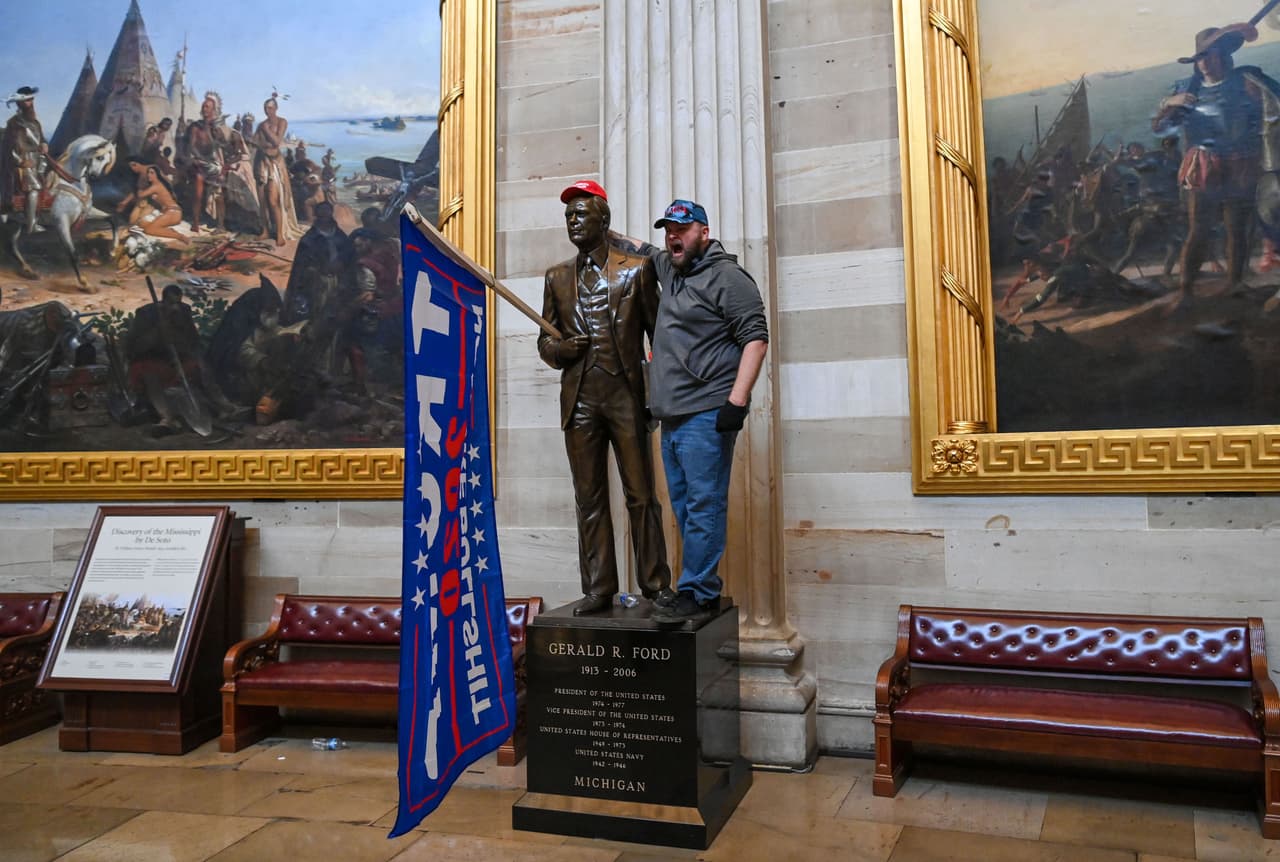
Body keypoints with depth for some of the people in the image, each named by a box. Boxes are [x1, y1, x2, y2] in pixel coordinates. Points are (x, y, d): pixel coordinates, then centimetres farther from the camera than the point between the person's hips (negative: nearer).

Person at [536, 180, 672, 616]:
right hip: (579, 400, 3)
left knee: (641, 495, 1)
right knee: (589, 499, 6)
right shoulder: (557, 277, 15)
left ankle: (655, 583, 11)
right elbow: (545, 339, 19)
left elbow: (658, 331, 5)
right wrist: (558, 348, -5)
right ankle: (598, 589, 13)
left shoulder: (636, 269, 5)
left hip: (626, 396, -3)